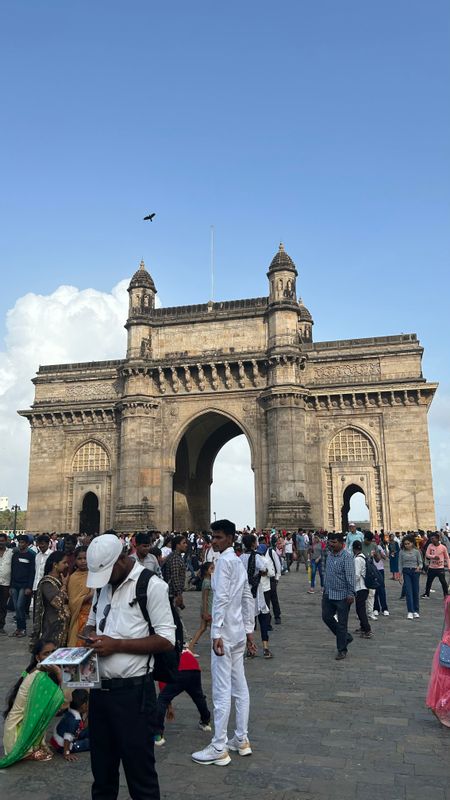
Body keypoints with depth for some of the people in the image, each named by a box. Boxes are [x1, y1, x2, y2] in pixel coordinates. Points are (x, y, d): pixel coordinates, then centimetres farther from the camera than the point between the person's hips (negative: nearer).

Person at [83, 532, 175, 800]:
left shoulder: (151, 585, -14)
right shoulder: (103, 584, 9)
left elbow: (166, 640, -16)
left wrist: (117, 644, -21)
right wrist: (91, 634, -2)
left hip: (132, 691, -7)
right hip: (100, 688, 7)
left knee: (139, 769, 6)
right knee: (101, 767, 19)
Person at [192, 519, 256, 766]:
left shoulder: (224, 561, -14)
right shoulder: (239, 561, 13)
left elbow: (221, 599, -21)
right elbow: (248, 599, 16)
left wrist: (216, 633, -22)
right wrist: (248, 630, 20)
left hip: (225, 633, -9)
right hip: (239, 632, 9)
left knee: (222, 691, -2)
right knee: (239, 687, 14)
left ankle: (219, 749, 6)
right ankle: (241, 739, 24)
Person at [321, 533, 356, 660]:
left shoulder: (347, 557, -16)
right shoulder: (330, 555, 8)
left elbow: (350, 577, -19)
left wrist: (351, 594, -21)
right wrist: (325, 588, 20)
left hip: (342, 595, -8)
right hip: (329, 594, 8)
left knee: (342, 623, 2)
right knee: (326, 617, 11)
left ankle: (342, 650, 17)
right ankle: (346, 637, 29)